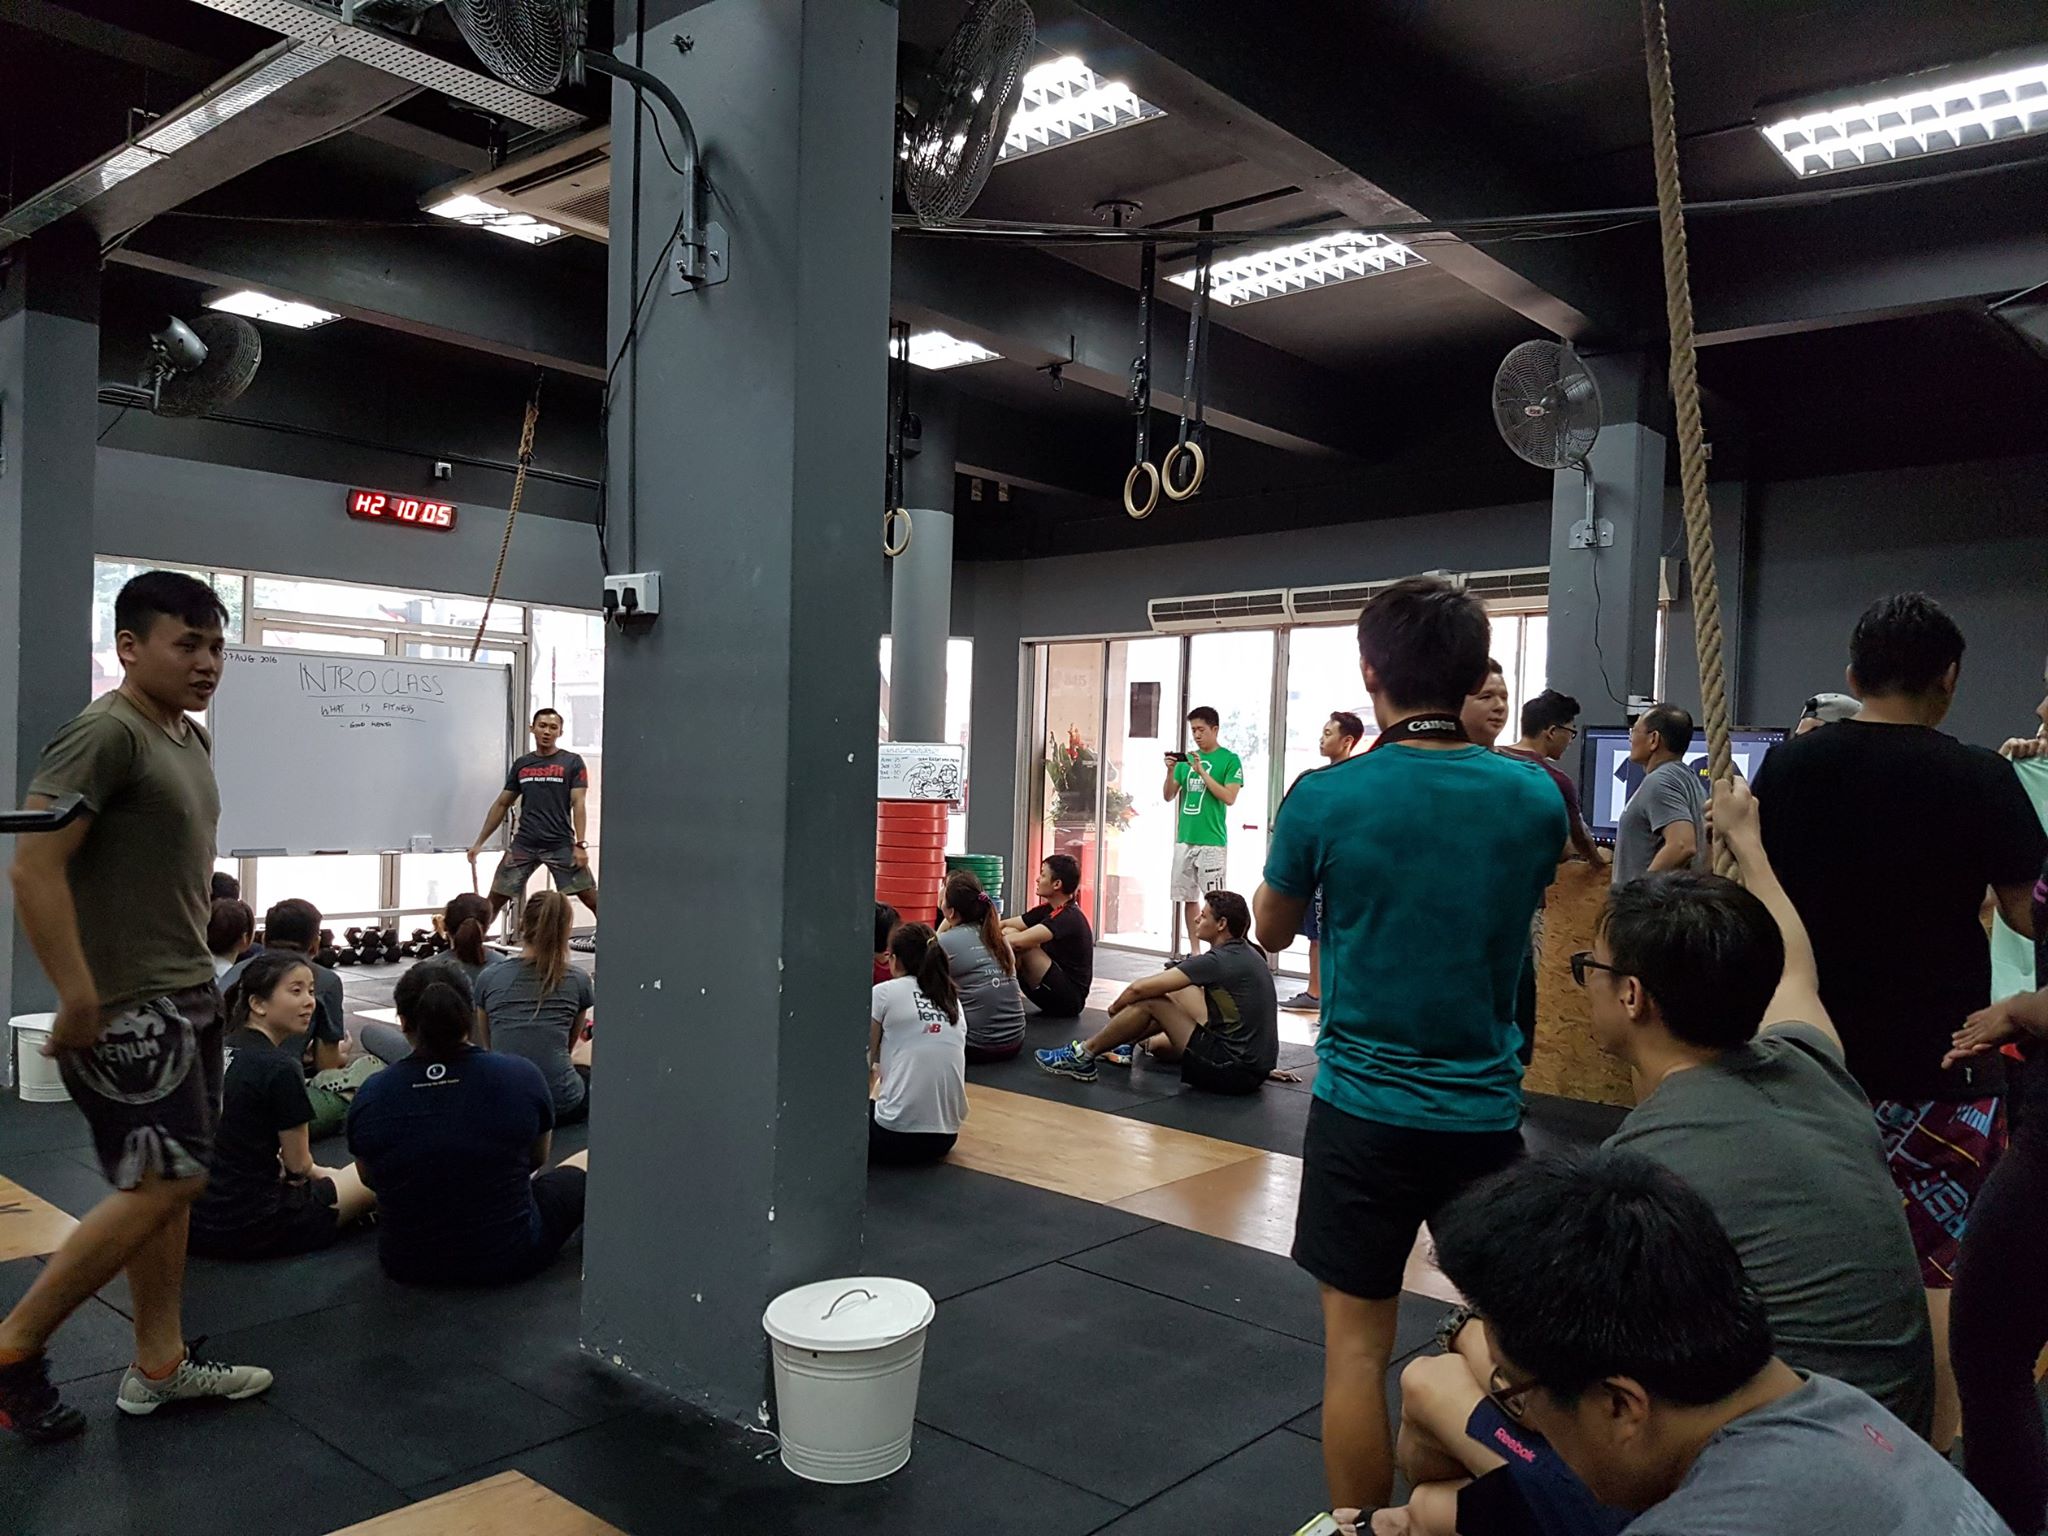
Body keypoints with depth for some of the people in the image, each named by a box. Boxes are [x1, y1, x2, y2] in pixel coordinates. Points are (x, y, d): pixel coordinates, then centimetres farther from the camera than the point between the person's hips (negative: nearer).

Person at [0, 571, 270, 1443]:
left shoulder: (190, 737, 12)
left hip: (188, 995, 9)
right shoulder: (106, 732, -16)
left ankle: (158, 1366, 21)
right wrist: (78, 998, -23)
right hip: (127, 1009, -9)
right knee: (165, 1183, -6)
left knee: (165, 1186, 12)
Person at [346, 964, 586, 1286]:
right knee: (574, 1176, 25)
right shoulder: (523, 1076, -16)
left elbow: (369, 1178, 10)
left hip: (407, 1265, 3)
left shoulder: (371, 1096, -12)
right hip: (509, 1259, -2)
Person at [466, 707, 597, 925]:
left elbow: (578, 804, -6)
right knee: (495, 899, 3)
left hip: (561, 845, -3)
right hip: (523, 844, 4)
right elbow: (501, 804, 16)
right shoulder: (521, 765, 11)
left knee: (592, 899, -8)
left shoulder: (572, 762, 0)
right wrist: (479, 842, 14)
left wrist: (580, 845, -16)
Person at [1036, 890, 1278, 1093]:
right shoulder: (1246, 953, 10)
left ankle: (1083, 1056, 5)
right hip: (1255, 1067, 9)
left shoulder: (1219, 960, -16)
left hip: (1233, 1071, -9)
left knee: (1150, 1001, -6)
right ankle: (1136, 1044, 38)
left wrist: (1116, 1007, 4)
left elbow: (1140, 988, -15)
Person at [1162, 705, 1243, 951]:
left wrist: (1202, 772, -17)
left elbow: (1229, 797, -13)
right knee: (1188, 898, 9)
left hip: (1212, 841, -5)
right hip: (1185, 839, 6)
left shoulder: (1229, 760, -3)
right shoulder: (1187, 759, 12)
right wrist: (1171, 770, -6)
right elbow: (1169, 796, 11)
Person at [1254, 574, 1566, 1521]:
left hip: (1364, 1108, -3)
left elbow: (1272, 930, 3)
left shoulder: (1325, 798, -13)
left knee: (1357, 1346, 9)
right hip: (1487, 1111, 3)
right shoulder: (1534, 796, -5)